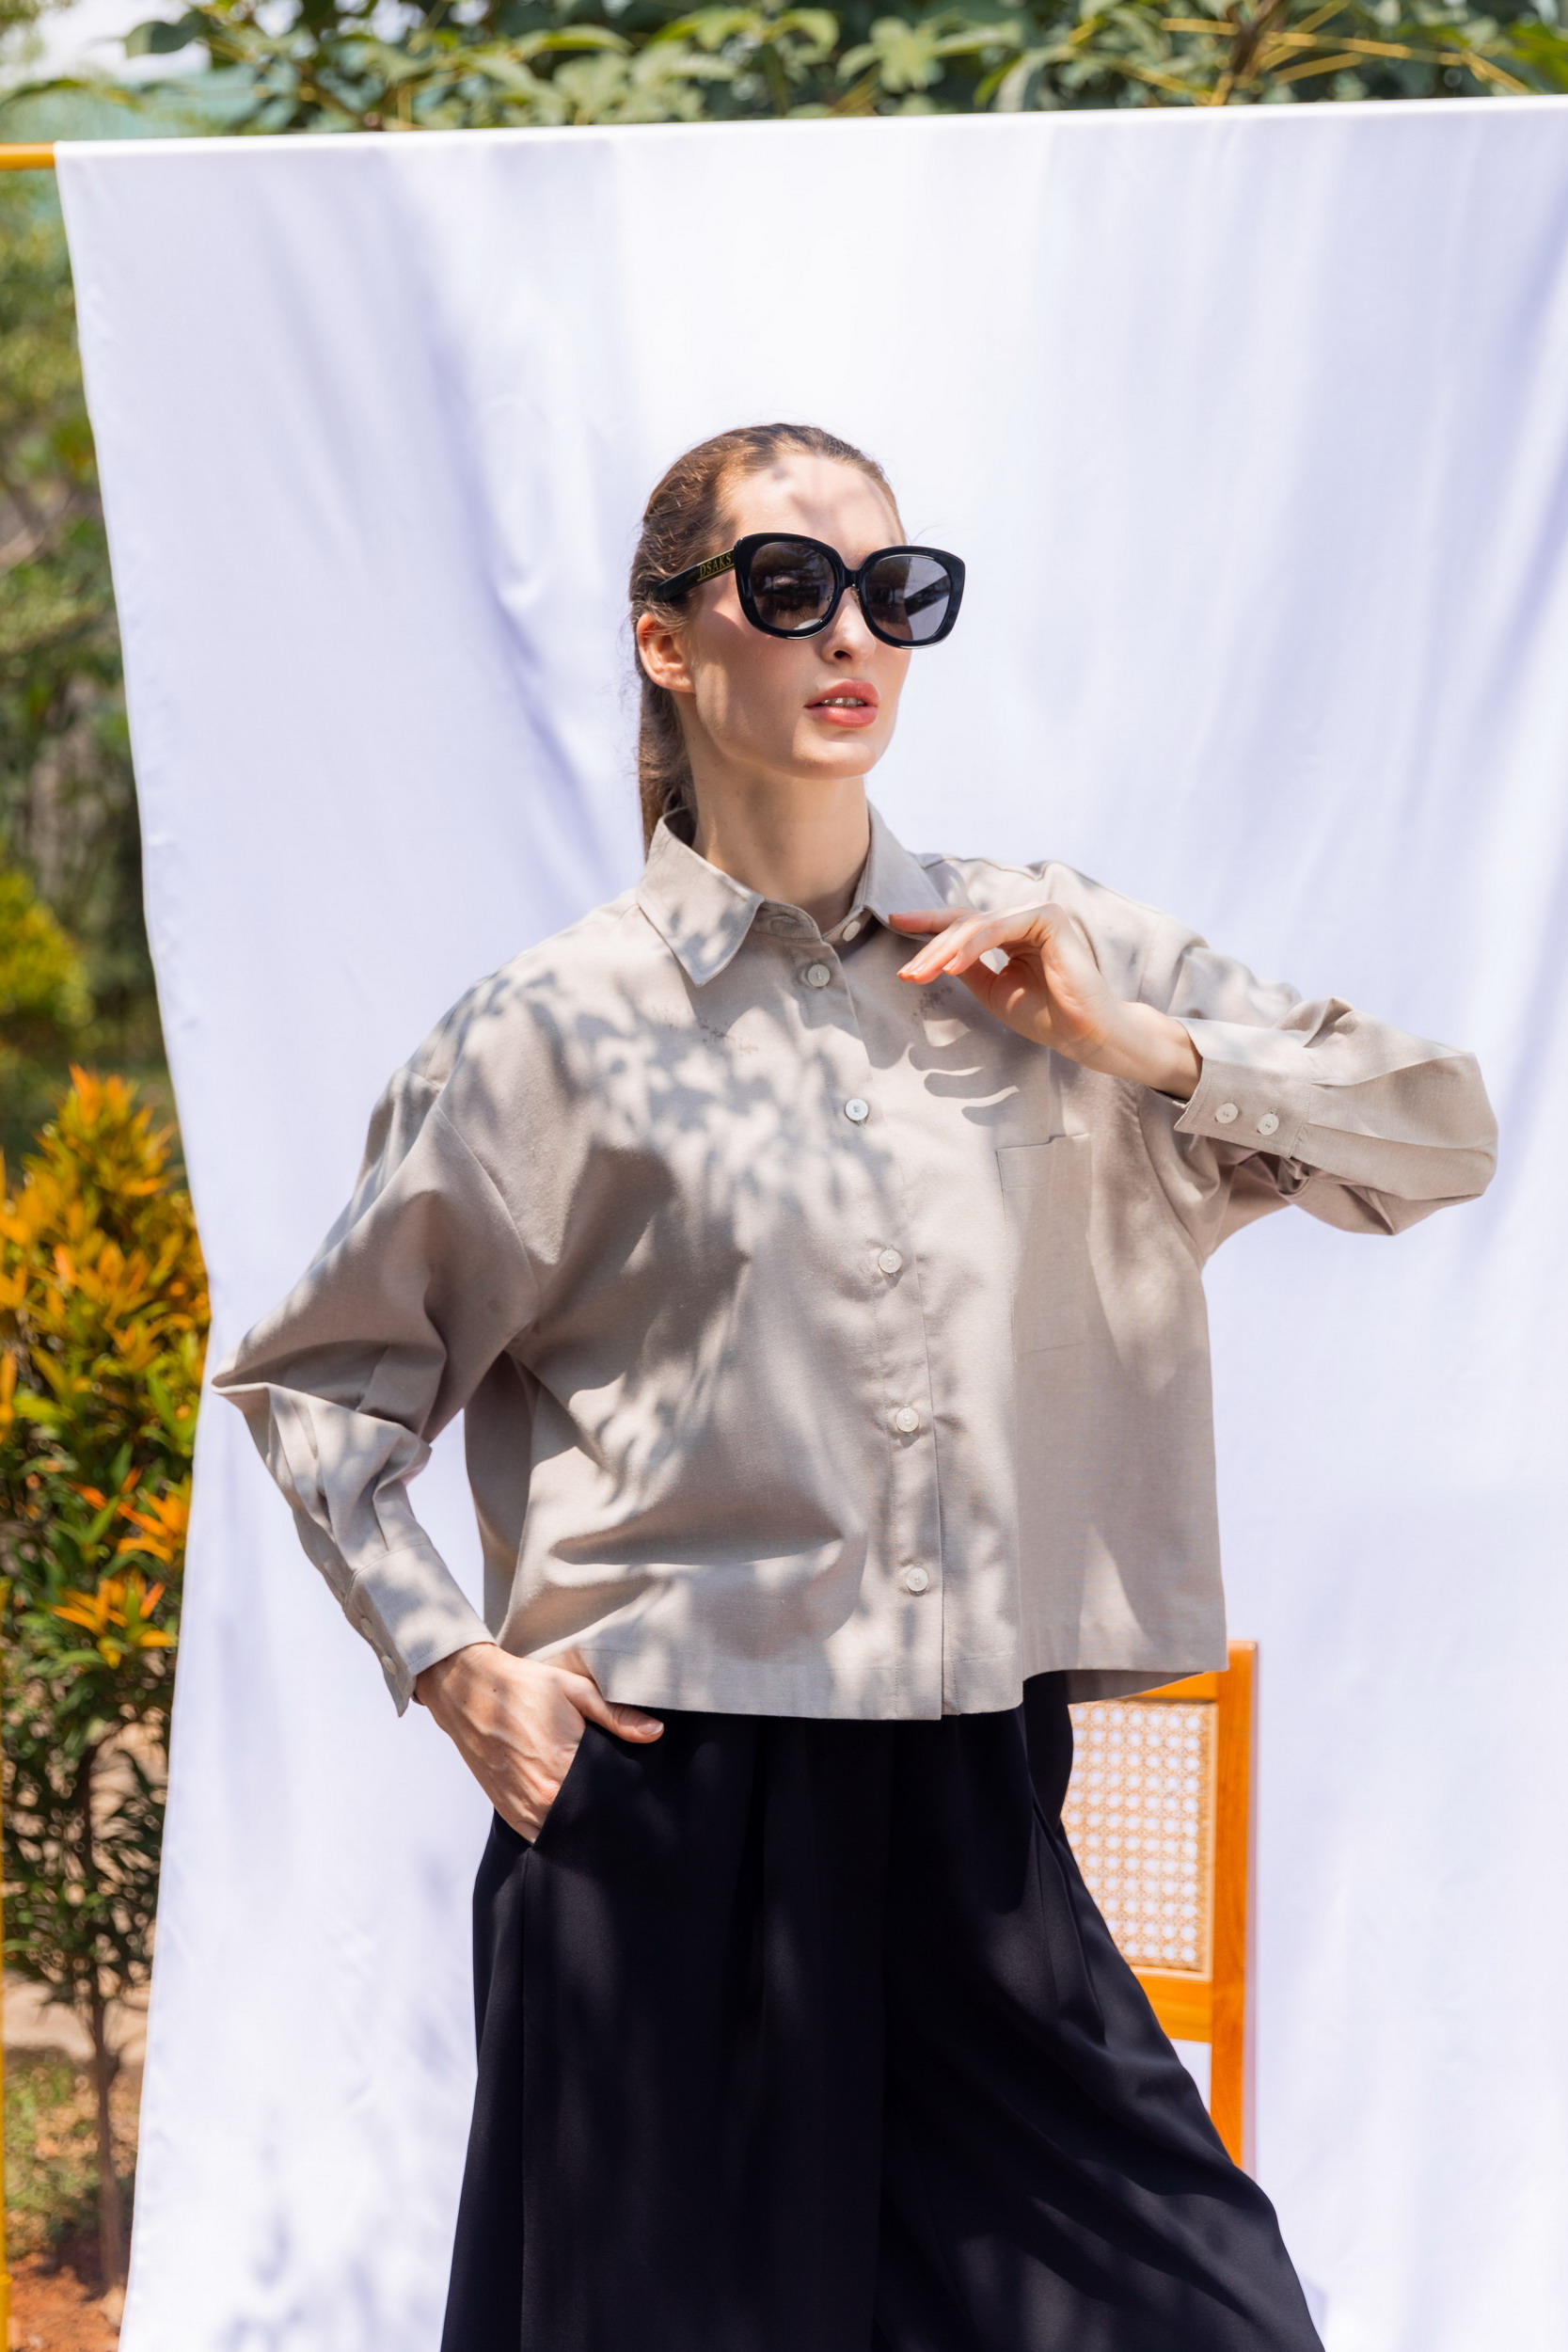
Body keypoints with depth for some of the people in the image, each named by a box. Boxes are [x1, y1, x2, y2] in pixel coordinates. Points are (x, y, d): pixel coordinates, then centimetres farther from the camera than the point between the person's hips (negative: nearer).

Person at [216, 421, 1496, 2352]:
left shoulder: (1047, 957, 8)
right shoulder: (561, 1029, 0)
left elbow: (1441, 1131, 9)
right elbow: (313, 1381, 8)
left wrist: (1139, 1045, -4)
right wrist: (453, 1666, -3)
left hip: (978, 1824, 3)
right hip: (666, 1815, -2)